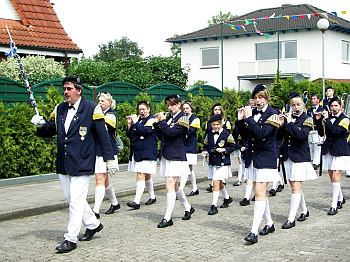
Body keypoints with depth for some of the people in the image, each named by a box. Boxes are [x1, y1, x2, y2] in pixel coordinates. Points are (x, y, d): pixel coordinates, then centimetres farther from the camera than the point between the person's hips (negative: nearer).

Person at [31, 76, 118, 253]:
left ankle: (71, 239, 5)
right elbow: (48, 131, 14)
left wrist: (110, 159, -5)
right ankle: (93, 224, 34)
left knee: (76, 202, -5)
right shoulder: (60, 109, 11)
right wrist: (41, 125, -8)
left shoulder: (91, 109, -6)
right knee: (71, 199, 15)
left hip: (82, 164, -7)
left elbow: (103, 135, -5)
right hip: (63, 164, 7)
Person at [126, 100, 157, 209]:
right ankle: (152, 197, 29)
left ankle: (137, 201, -17)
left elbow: (144, 131, -22)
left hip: (147, 153, -7)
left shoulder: (152, 120, -6)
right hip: (136, 153, 7)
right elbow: (129, 135, 15)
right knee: (146, 176, 16)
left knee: (141, 176, -14)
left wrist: (135, 122, -12)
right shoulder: (138, 119, 15)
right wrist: (129, 124, 1)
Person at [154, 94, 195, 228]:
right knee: (174, 185, 16)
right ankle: (188, 207, 34)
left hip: (176, 157, -8)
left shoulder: (182, 118, -9)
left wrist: (162, 121, -11)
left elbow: (170, 132, -22)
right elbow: (161, 134, 15)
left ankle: (167, 218, -10)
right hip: (166, 155, 8)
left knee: (170, 185, -12)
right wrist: (157, 122, 2)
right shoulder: (169, 117, 13)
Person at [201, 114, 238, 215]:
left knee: (216, 183, -13)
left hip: (222, 163, -6)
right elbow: (206, 146, 16)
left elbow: (233, 146, -3)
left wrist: (224, 150, -17)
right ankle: (227, 198, 43)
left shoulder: (227, 135, -5)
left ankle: (214, 206, -8)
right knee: (219, 183, 18)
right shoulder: (209, 135, 9)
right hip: (212, 162, 6)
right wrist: (205, 152, -4)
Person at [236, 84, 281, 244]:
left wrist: (249, 118, -22)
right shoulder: (253, 112, 10)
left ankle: (254, 231, -16)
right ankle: (269, 223, 28)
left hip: (265, 158, -7)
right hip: (252, 157, 7)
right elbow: (244, 134, 12)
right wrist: (241, 120, -3)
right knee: (260, 192, 14)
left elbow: (262, 133, -23)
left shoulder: (272, 114, -9)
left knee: (260, 192, -13)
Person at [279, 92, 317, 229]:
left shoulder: (307, 119, -4)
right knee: (295, 186, 14)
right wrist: (281, 125, -10)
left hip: (300, 157, -5)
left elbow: (302, 135, -21)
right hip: (288, 156, 5)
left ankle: (291, 219, -7)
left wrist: (290, 123, -19)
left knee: (296, 187, -8)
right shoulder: (287, 118, 9)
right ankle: (304, 210, 33)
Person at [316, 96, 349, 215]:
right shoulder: (327, 117, 10)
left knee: (335, 177, -11)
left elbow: (335, 131, -21)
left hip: (340, 152, -5)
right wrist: (318, 120, -5)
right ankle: (340, 199, 32)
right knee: (332, 177, 11)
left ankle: (334, 205, -9)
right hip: (328, 151, 5)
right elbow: (321, 132, 6)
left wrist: (326, 119, -20)